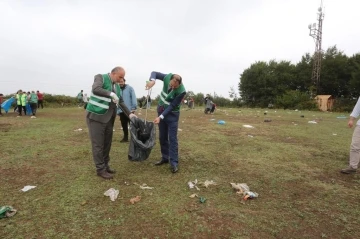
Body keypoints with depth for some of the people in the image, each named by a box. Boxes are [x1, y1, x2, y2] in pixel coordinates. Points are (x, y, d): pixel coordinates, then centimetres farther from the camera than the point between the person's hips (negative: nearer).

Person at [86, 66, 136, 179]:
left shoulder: (117, 86, 12)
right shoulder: (100, 77, -8)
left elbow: (121, 101, 17)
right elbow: (96, 89, -28)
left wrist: (129, 113, 9)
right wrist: (111, 94, -37)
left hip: (109, 118, 7)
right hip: (96, 116, -7)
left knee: (107, 144, 13)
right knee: (98, 144, 0)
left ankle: (105, 165, 26)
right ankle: (100, 169, 10)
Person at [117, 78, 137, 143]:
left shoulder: (130, 88, -2)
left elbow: (133, 98, -7)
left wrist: (133, 108, -14)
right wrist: (117, 111, 5)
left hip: (129, 110, -4)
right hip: (121, 111, 4)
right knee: (124, 125, 13)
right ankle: (125, 137, 25)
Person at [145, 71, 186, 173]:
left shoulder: (181, 91, -29)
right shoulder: (167, 77, -17)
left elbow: (172, 106, -24)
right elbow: (154, 73, -3)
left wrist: (161, 117, -28)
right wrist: (152, 80, -27)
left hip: (172, 114, -5)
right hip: (161, 110, 5)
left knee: (172, 138, -7)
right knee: (162, 137, 11)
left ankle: (174, 163, -1)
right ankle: (165, 158, 24)